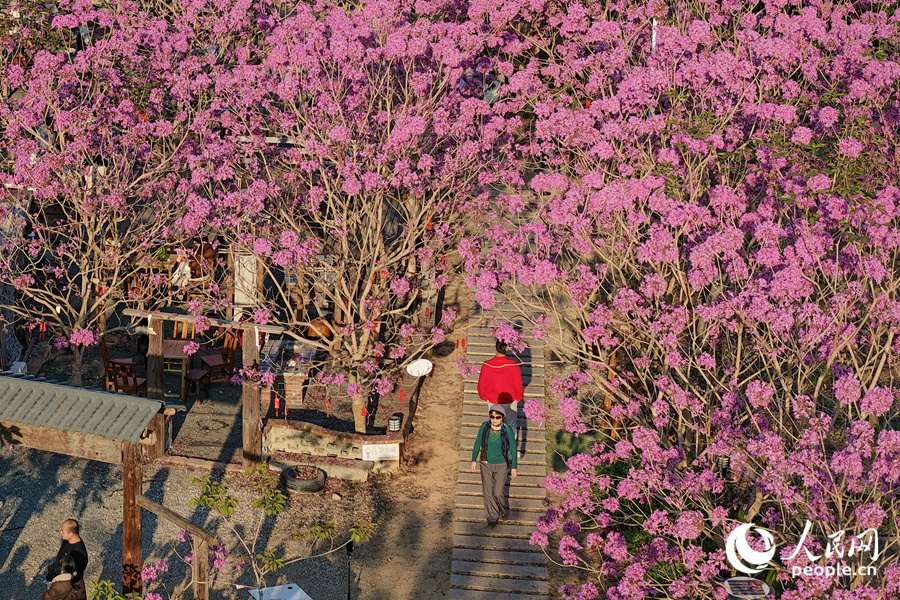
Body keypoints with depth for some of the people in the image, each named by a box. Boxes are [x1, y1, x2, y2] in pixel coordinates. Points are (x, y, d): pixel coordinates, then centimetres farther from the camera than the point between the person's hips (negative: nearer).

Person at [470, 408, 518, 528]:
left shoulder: (507, 430, -21)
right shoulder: (485, 426, -17)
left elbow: (513, 449, -10)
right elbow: (478, 443, -3)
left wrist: (514, 467, -6)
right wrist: (474, 460, 1)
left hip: (501, 465, -2)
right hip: (486, 464, 2)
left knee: (498, 492, -1)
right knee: (488, 492, 9)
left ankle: (504, 508, 34)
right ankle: (492, 517, 31)